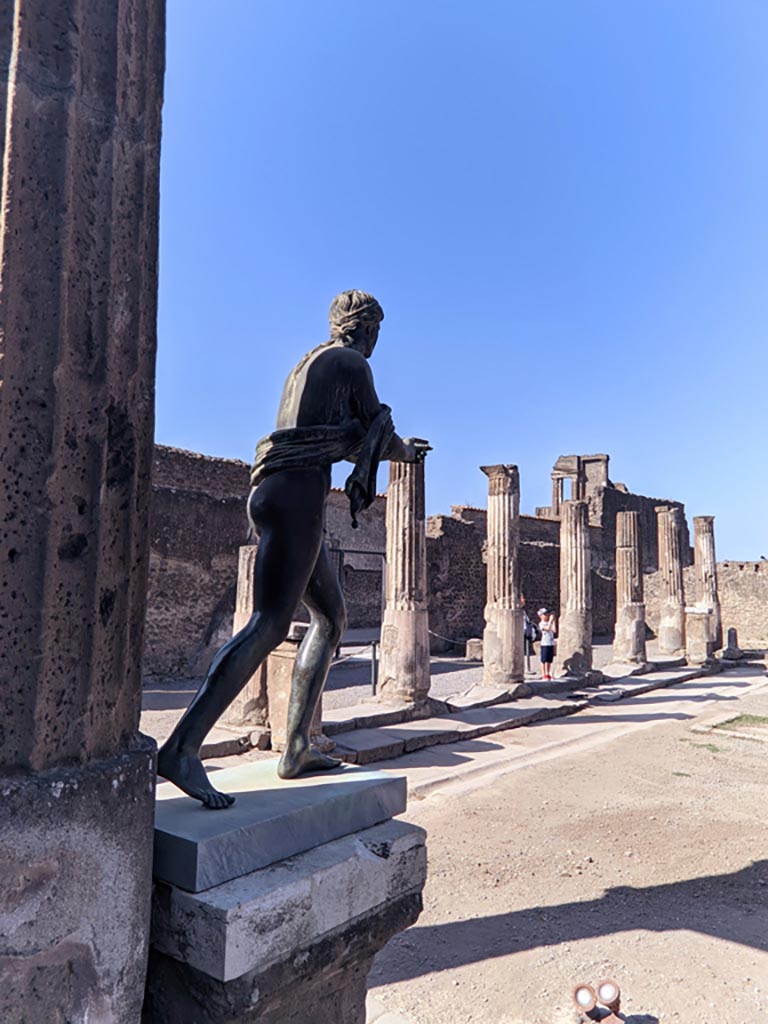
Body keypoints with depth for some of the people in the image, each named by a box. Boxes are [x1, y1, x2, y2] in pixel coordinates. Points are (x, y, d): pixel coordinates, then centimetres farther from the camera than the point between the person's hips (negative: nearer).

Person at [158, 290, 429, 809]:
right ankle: (182, 749, -23)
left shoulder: (310, 363, 28)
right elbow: (378, 438, 5)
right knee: (271, 621, -18)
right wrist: (406, 452, 28)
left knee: (333, 617, 12)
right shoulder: (352, 363, 1)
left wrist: (402, 448, 47)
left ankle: (297, 747, 10)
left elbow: (347, 442, 36)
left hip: (278, 494, 10)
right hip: (298, 495, -10)